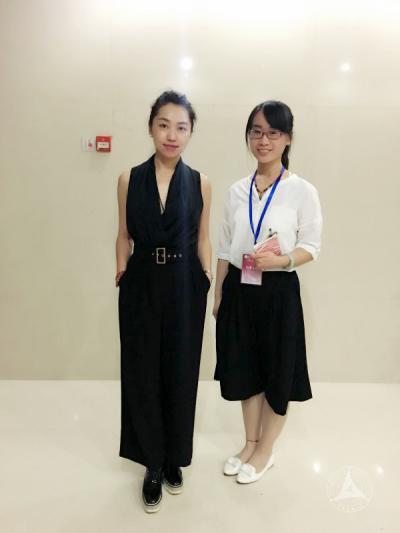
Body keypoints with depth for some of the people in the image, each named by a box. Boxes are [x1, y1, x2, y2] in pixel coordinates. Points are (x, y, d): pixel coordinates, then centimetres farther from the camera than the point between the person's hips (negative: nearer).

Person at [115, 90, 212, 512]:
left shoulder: (199, 183, 2)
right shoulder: (129, 179, 1)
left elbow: (202, 239, 5)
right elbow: (124, 235, 6)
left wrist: (206, 280, -3)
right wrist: (122, 272, -4)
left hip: (184, 288, 0)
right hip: (142, 288, 0)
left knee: (181, 374, 11)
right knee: (142, 375, 7)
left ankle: (174, 459, 34)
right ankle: (153, 465, 28)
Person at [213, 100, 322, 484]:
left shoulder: (302, 191, -7)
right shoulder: (236, 191, 5)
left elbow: (311, 247, -5)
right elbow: (224, 249, 8)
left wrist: (281, 260, -25)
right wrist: (219, 296, 7)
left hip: (278, 292, -4)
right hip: (239, 291, 4)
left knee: (277, 372, 9)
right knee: (245, 370, 15)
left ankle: (265, 450, 31)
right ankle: (250, 444, 36)